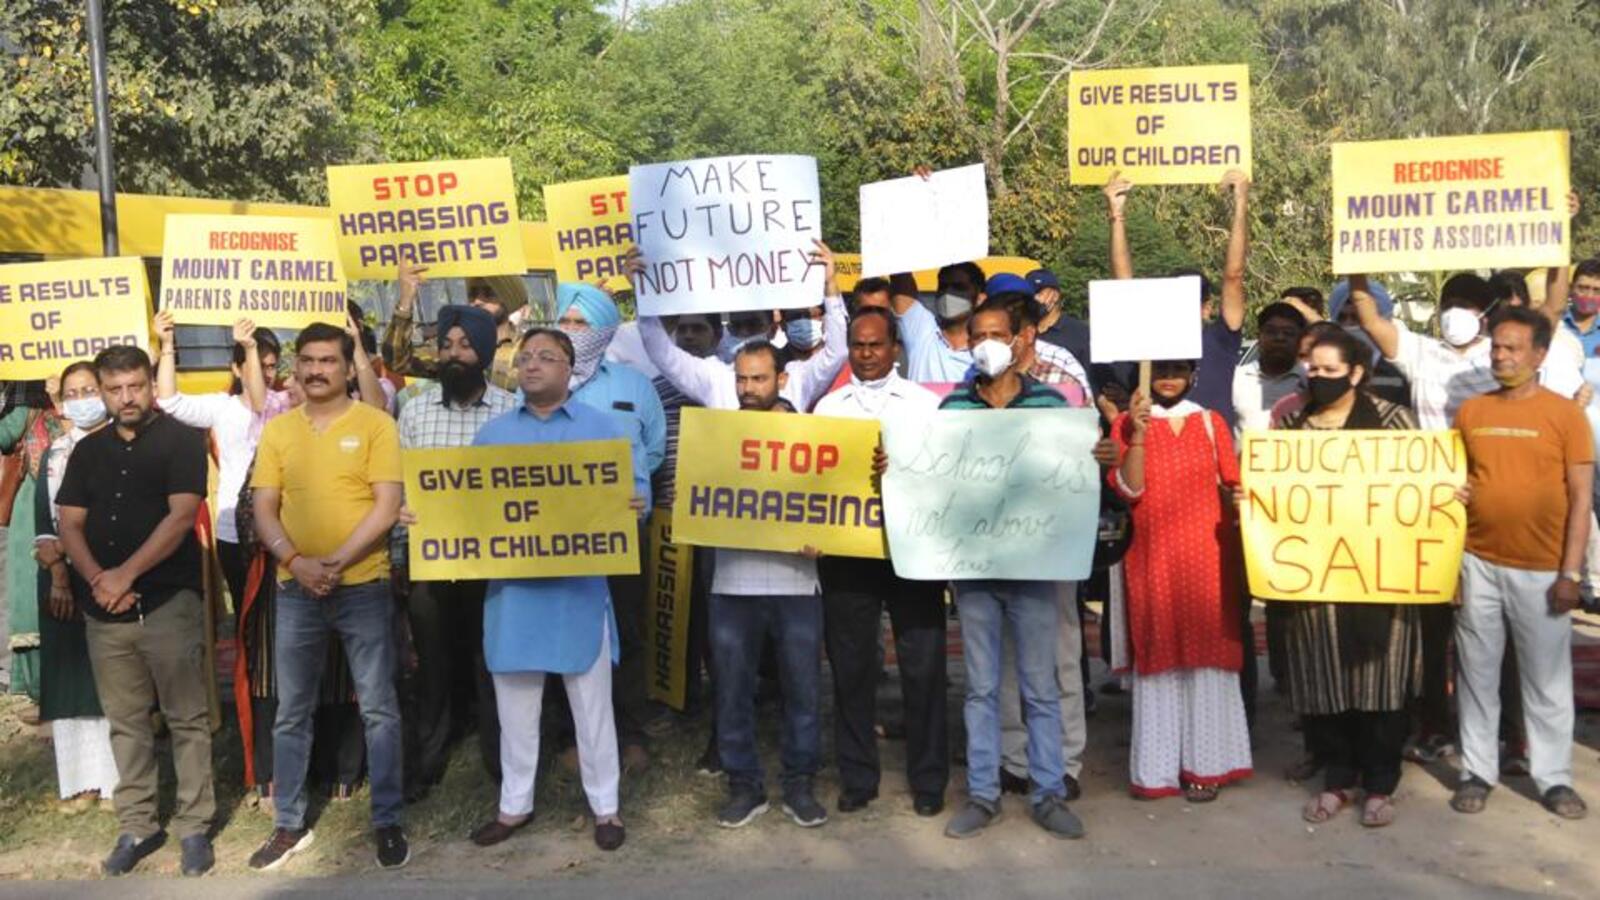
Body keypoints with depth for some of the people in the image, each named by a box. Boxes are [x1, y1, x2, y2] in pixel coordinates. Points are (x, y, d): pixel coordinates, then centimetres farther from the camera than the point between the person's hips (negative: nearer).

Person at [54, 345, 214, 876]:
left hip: (169, 602, -5)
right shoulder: (88, 450, 13)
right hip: (103, 610, 5)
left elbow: (181, 516, -11)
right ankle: (137, 826, 21)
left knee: (186, 719, 0)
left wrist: (125, 575, -14)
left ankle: (194, 827, 7)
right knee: (125, 722, 11)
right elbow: (70, 525, 9)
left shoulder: (182, 440, -2)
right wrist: (96, 580, -8)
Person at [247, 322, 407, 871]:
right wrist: (297, 562, -12)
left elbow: (387, 505, -9)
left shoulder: (375, 425, -3)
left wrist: (337, 562, -16)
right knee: (291, 714, 11)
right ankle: (289, 825, 24)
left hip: (363, 587, -3)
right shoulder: (277, 430, 8)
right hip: (295, 590, 3)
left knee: (378, 710, 3)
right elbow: (264, 511, 5)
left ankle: (388, 823, 14)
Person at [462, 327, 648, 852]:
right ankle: (515, 804, 27)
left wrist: (636, 504, -27)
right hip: (513, 583, 3)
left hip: (579, 584, -3)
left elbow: (637, 485, -4)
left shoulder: (603, 427, 2)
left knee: (591, 700, 6)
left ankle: (605, 805, 20)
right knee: (515, 701, 12)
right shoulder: (493, 433, 11)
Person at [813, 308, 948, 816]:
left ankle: (928, 779, 18)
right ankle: (857, 777, 22)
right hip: (846, 549, 2)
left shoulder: (924, 403, 7)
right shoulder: (828, 407, 11)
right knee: (851, 667, 8)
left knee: (923, 667, 3)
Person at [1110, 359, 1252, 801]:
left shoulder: (1211, 422, 9)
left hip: (1207, 555, 1)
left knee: (1207, 653, 1)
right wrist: (1138, 433, -17)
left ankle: (1204, 765, 9)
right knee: (1158, 653, 2)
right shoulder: (1127, 423, 3)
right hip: (1153, 557, -1)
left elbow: (1234, 484, 8)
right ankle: (1157, 768, 9)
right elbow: (1128, 489, -7)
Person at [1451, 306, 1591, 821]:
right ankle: (1478, 771, 19)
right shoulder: (1470, 412, 5)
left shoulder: (1565, 414, -3)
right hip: (1478, 564, 3)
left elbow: (1581, 499, -4)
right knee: (1478, 673, 9)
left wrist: (1570, 573, -8)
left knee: (1547, 678, 8)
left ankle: (1553, 777, 21)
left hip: (1541, 570, -2)